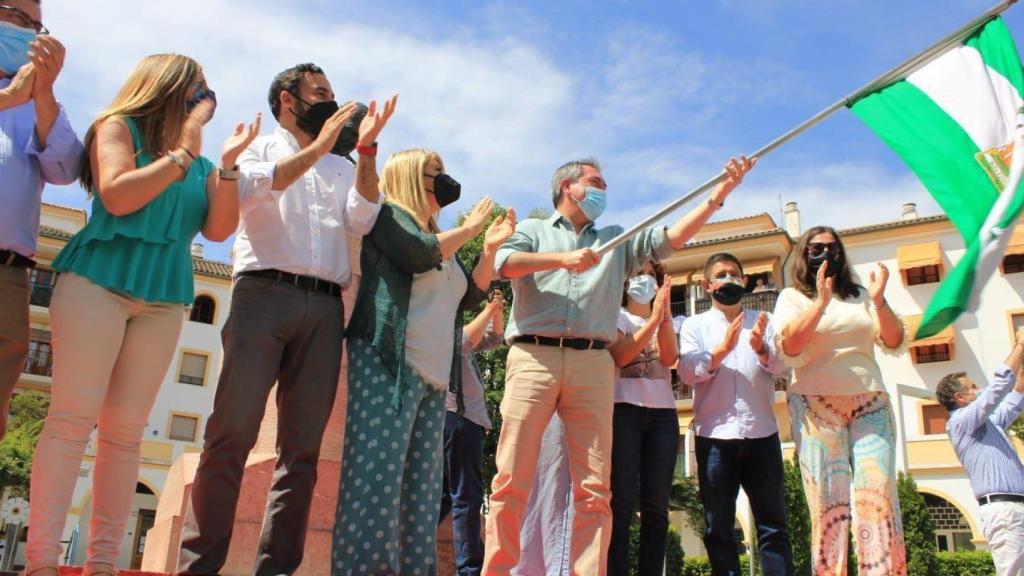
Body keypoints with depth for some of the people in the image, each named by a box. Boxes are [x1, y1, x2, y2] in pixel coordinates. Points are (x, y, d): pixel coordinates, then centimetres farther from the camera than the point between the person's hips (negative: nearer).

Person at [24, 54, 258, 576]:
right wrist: (185, 151, -6)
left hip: (164, 299, 4)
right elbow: (117, 196, -10)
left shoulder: (199, 164, 17)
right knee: (73, 418, -9)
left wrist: (227, 164, -4)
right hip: (99, 281, -4)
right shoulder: (119, 126, 6)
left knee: (124, 432, 1)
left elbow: (219, 229, 6)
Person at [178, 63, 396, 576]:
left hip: (325, 307, 4)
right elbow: (251, 188, -6)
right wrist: (317, 148, -10)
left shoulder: (343, 167, 25)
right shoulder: (260, 147, 16)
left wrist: (367, 150, -1)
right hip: (264, 292, -3)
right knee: (232, 433, -11)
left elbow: (360, 221, 8)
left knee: (303, 446, -1)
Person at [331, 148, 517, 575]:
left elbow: (469, 297, 23)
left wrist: (490, 248, 13)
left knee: (422, 490, 2)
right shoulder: (388, 214, 6)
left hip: (434, 377, 8)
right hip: (387, 366, -8)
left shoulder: (441, 237, 28)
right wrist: (468, 229, 1)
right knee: (376, 478, -14)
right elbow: (418, 254, -14)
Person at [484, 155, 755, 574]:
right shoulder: (533, 230, 18)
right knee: (511, 481, -4)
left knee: (594, 488, -1)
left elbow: (673, 237, 14)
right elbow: (504, 263, -3)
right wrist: (561, 258, -14)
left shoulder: (617, 239, 26)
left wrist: (721, 192, 7)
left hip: (593, 365, 3)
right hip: (534, 358, -3)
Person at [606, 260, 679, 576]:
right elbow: (620, 356, -10)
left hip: (663, 413, 4)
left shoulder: (668, 322, 19)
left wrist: (665, 314, -11)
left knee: (657, 506, 0)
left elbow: (669, 358, -1)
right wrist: (654, 319, -15)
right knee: (622, 502, -9)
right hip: (625, 411, -3)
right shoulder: (617, 316, 9)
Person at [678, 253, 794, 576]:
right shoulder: (695, 325, 9)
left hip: (762, 433, 1)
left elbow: (781, 366, -1)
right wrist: (723, 349, -22)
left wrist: (761, 349, -23)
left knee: (773, 523, 4)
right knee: (718, 527, 3)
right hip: (714, 434, -1)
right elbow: (688, 372, -6)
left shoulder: (762, 321, 13)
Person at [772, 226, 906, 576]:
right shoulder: (793, 297, 7)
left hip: (870, 403, 3)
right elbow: (789, 346, -10)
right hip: (816, 405, -3)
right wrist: (821, 301, -17)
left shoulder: (861, 295, 17)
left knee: (879, 499, -7)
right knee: (828, 502, -7)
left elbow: (894, 342, 8)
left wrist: (879, 300, -7)